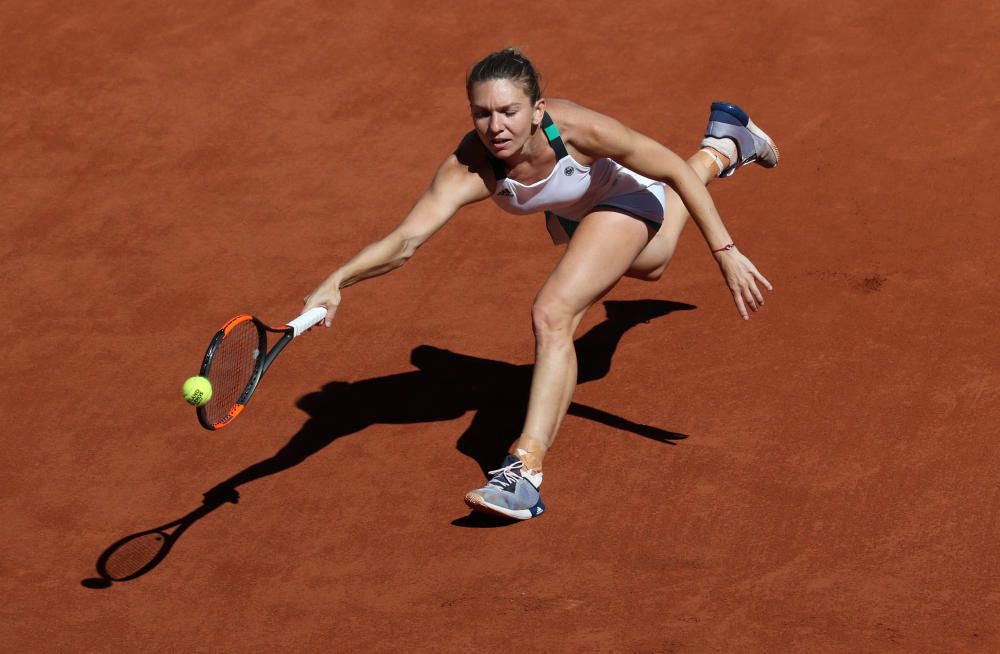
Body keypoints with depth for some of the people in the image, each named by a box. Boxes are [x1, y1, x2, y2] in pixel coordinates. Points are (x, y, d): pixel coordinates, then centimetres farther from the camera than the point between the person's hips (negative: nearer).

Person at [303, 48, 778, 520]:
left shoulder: (578, 129, -44)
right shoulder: (468, 169, -40)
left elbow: (677, 173, -32)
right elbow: (405, 240, -49)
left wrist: (724, 252, -33)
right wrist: (337, 282, -67)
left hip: (625, 200, -5)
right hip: (570, 214, 5)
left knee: (552, 314, -30)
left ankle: (524, 474, -26)